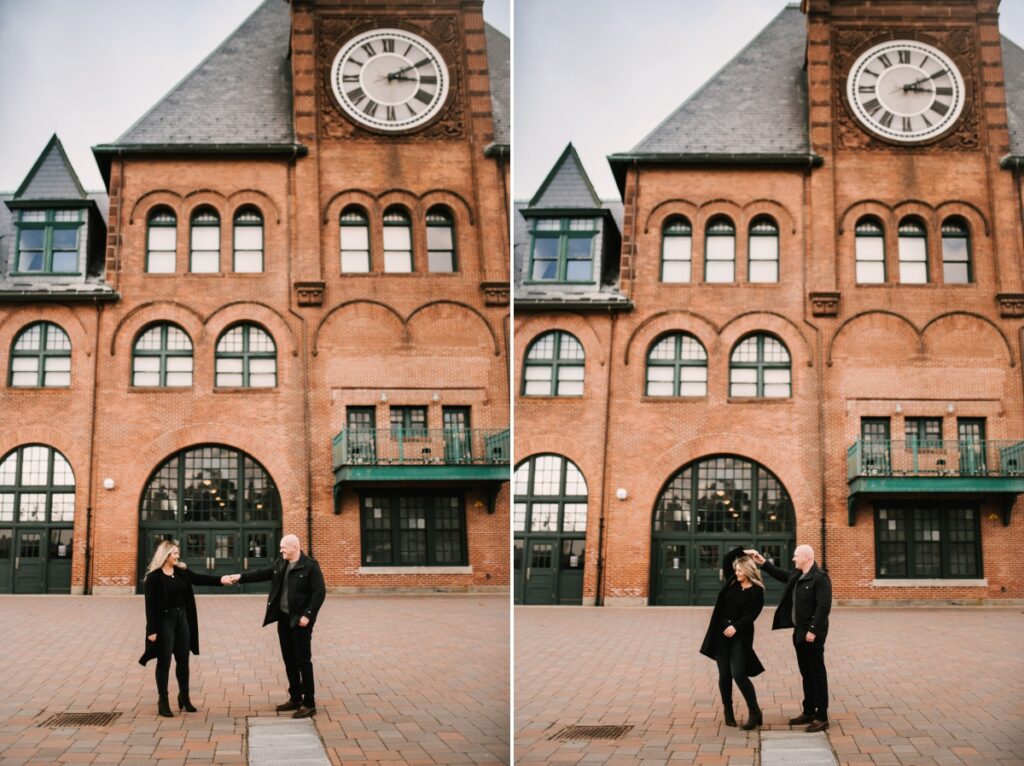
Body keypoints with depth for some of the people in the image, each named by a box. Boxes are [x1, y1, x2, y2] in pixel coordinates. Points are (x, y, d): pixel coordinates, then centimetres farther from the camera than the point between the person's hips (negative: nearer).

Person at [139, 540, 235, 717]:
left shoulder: (182, 571, 6)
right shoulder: (154, 577, -12)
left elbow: (199, 578, -3)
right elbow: (151, 604, -13)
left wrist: (220, 580, -20)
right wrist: (152, 630, -16)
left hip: (182, 618, 6)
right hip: (165, 620, -6)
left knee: (183, 660, 11)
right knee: (164, 662, 0)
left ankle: (184, 697, 24)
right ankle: (163, 702, 8)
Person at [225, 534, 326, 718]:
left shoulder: (310, 566, -13)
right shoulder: (280, 563, 10)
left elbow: (319, 592, -16)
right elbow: (263, 574, 16)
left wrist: (308, 615, -21)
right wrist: (241, 577, 5)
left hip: (300, 620, -8)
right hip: (284, 618, 8)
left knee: (303, 661, -5)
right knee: (289, 660, 13)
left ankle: (309, 704, 0)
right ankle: (295, 699, 24)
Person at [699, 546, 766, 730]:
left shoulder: (757, 591, -5)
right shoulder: (731, 583, 8)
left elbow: (752, 614, -13)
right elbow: (726, 559, 13)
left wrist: (736, 626, -23)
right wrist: (743, 551, 8)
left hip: (740, 635, -5)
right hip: (721, 632, 5)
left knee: (738, 674, -13)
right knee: (724, 674, 5)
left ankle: (754, 712, -2)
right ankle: (728, 712, 16)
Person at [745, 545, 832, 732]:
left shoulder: (820, 578, -16)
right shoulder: (797, 576, 12)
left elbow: (824, 606, -22)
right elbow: (781, 575, 31)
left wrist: (813, 630, -23)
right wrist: (763, 562, 25)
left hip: (812, 634, -9)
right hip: (800, 632, 9)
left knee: (817, 674, -3)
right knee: (806, 674, 15)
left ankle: (822, 717, 2)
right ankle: (809, 712, 24)